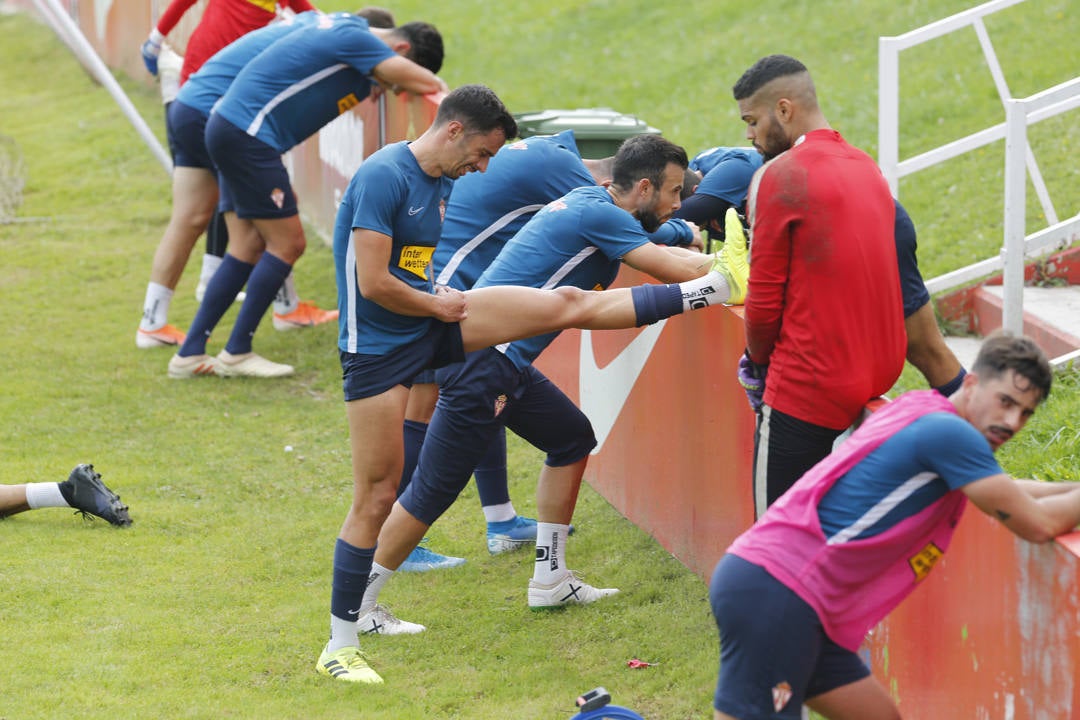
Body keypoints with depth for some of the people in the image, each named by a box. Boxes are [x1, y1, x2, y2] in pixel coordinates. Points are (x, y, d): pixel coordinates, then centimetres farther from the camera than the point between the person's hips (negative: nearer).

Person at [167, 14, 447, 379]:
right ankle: (236, 354, -1)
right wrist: (440, 89, 4)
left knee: (248, 248, 9)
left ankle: (190, 353, 9)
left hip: (231, 128, 10)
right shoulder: (354, 39, -16)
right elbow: (425, 83, -17)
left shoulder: (347, 26, 12)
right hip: (248, 134, -10)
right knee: (287, 243, -5)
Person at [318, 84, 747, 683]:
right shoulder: (384, 177, -21)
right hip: (379, 346, -8)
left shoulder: (442, 182, 8)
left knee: (568, 305, 1)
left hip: (432, 315, 8)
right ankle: (340, 646, 4)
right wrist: (439, 306, -9)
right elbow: (374, 283, -24)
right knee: (376, 496, -5)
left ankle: (717, 287, 3)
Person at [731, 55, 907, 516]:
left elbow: (765, 299, -10)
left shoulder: (780, 176, -11)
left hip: (809, 386, -8)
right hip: (880, 370, 8)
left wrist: (758, 357, 9)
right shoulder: (866, 167, 14)